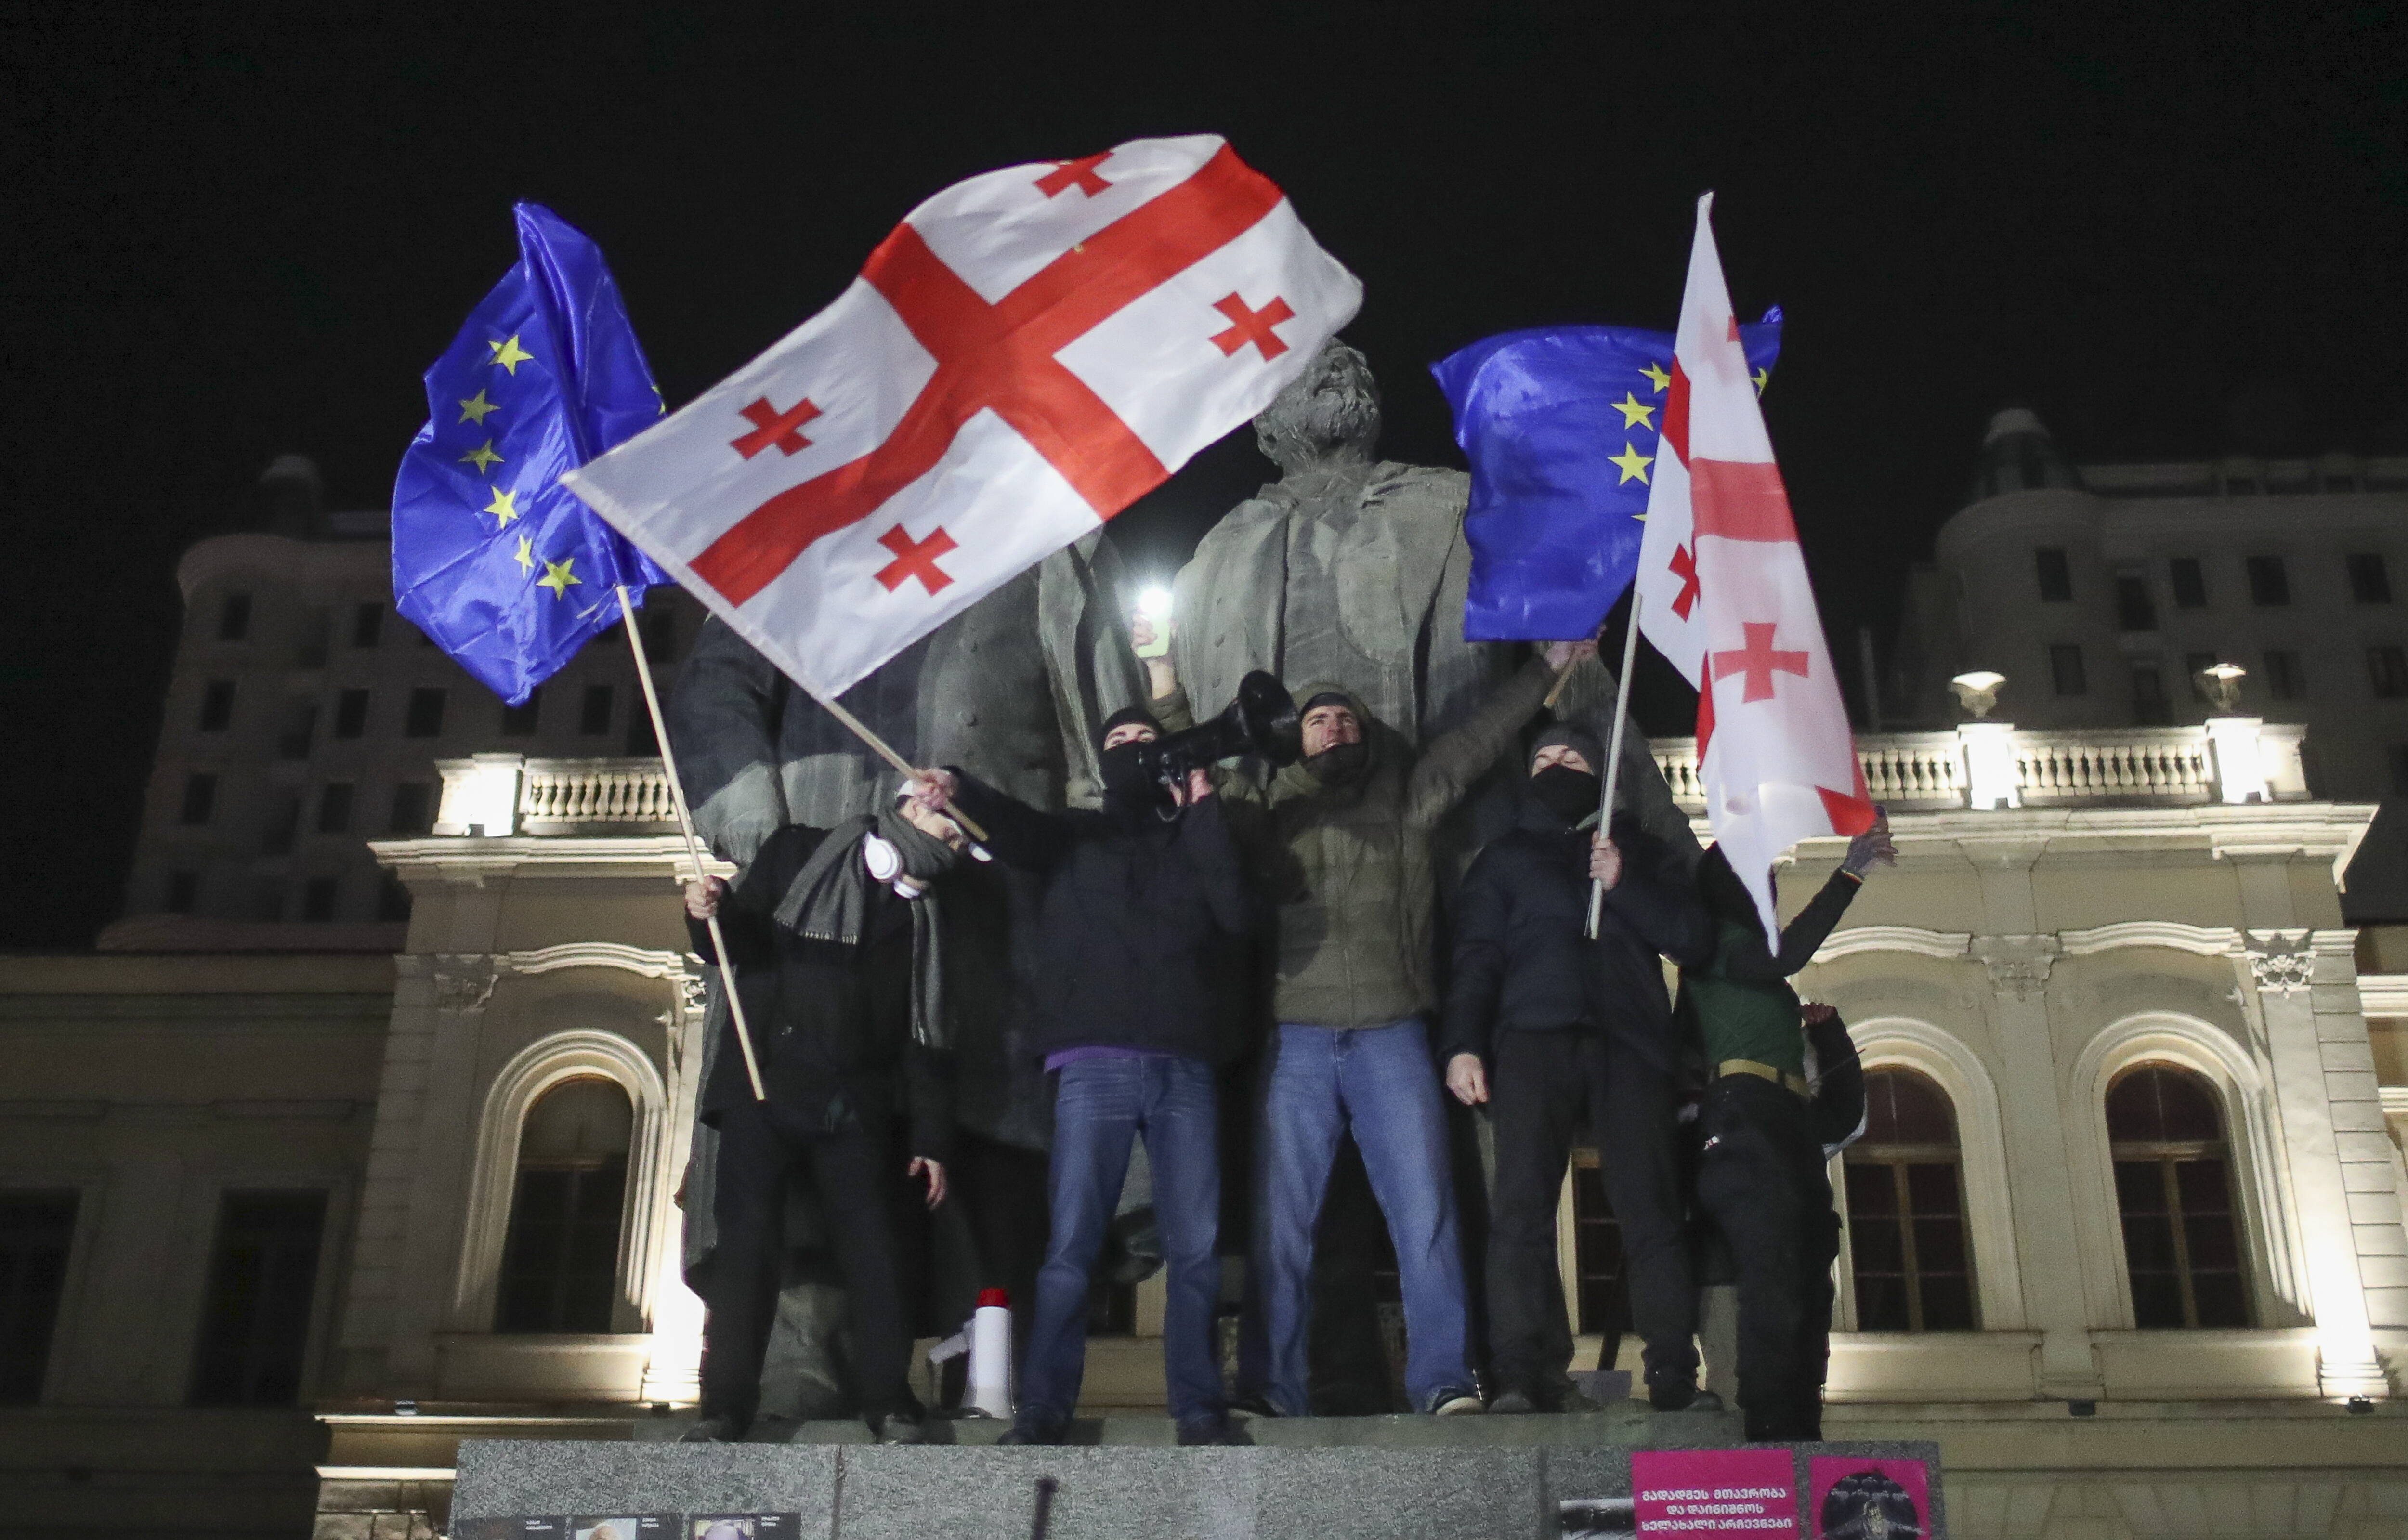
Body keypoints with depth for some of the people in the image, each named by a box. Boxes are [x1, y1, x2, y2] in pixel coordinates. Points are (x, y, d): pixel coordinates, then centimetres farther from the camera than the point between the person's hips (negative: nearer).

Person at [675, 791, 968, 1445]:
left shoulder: (921, 914, 15)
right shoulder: (799, 855, 8)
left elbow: (922, 1037, 15)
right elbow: (734, 944, 4)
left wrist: (931, 1136, 8)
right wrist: (708, 914, -19)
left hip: (857, 1112, 2)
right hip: (764, 1091, -2)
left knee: (877, 1254, -6)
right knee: (747, 1245, -6)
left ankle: (891, 1405, 1)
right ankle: (725, 1405, 0)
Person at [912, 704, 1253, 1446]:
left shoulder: (1196, 843, 20)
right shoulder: (1078, 836, 18)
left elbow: (1238, 914, 1)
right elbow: (1018, 830, -4)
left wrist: (1203, 808, 4)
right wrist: (959, 791, -25)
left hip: (1186, 1068, 1)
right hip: (1094, 1065, -1)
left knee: (1196, 1249, -1)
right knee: (1072, 1246, -6)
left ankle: (1199, 1408, 7)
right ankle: (1042, 1408, 0)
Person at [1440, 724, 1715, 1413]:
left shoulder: (1645, 853, 27)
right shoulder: (1506, 856, 26)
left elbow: (1695, 939, 13)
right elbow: (1476, 957, 14)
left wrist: (1626, 884, -1)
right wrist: (1463, 1044, -2)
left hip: (1630, 1043, 0)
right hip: (1534, 1038, 0)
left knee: (1652, 1213, -10)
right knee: (1521, 1209, -16)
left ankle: (1676, 1382, -7)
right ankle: (1522, 1379, -19)